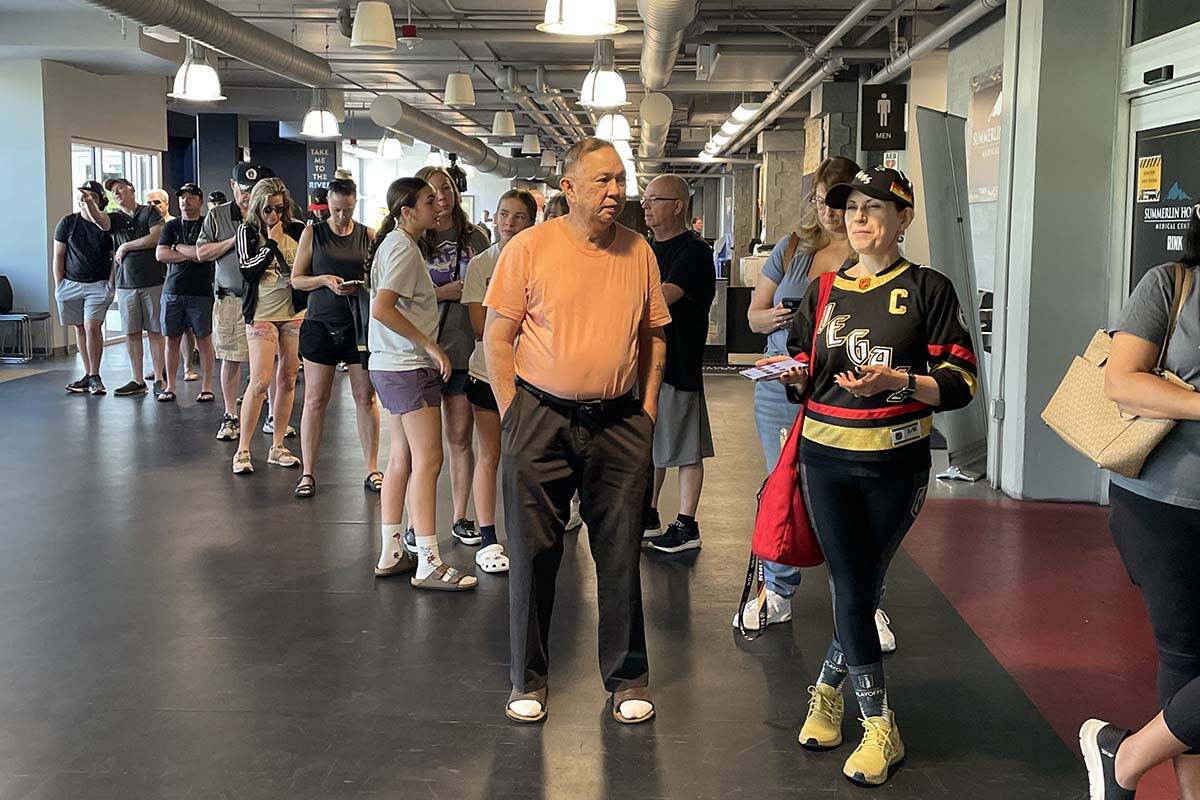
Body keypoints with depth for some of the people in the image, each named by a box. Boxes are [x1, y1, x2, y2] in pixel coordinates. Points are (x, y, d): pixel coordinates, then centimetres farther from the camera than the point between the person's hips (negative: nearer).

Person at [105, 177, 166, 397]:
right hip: (126, 283, 3)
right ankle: (137, 381, 8)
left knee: (155, 332, 0)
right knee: (131, 333, 3)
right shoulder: (115, 217, 14)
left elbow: (156, 238, -9)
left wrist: (125, 247, -4)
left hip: (153, 281, -3)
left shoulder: (150, 212, 5)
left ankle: (159, 379, 5)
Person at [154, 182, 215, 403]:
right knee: (172, 339, 5)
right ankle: (170, 386, 12)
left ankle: (206, 387, 6)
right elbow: (160, 254, 1)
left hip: (201, 291, -3)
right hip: (173, 290, 3)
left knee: (203, 339, 0)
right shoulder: (171, 225, 13)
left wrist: (177, 248, -3)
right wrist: (190, 255, -7)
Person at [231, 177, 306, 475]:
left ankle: (277, 447, 16)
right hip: (262, 314, -3)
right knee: (260, 381, -9)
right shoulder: (247, 231, 0)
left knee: (287, 380, 6)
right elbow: (248, 271, -11)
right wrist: (271, 242, -12)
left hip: (295, 313, 3)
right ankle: (242, 450, 0)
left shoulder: (297, 229, 5)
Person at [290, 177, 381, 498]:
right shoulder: (313, 233, 3)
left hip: (359, 324, 1)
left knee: (366, 398, 3)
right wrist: (325, 280, -13)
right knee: (315, 400, 1)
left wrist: (362, 286, -12)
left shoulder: (367, 235, 5)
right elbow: (296, 279, 4)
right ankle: (308, 472, 8)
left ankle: (372, 469, 12)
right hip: (321, 323, -1)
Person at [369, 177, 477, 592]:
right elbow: (381, 308, -25)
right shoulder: (404, 248, -15)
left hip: (392, 366, 10)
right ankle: (428, 564, -5)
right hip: (409, 367, -10)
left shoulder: (396, 243, 15)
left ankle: (391, 553, 18)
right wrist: (430, 345, -21)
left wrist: (444, 290, 14)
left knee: (401, 459, 13)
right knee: (427, 461, -8)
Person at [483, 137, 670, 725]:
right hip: (542, 418, -2)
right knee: (534, 554, 6)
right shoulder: (529, 247, -4)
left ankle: (627, 677, 23)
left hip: (620, 423, 3)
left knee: (620, 555, 8)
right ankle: (528, 680, 21)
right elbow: (497, 338, -2)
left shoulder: (638, 251, 6)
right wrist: (513, 416, -6)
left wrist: (648, 408, 7)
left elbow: (654, 335, 14)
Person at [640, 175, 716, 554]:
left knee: (685, 450, 2)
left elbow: (661, 298, -24)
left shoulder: (694, 251, -12)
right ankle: (649, 516, 28)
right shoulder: (648, 249, 14)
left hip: (679, 363, -8)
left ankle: (686, 526, 9)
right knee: (650, 445, 16)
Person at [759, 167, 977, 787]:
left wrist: (898, 380, -22)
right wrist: (795, 375, -7)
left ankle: (827, 689, 29)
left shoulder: (928, 289, 0)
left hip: (896, 462, -2)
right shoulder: (823, 291, 10)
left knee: (863, 587, 7)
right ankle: (880, 726, 15)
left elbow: (962, 382, -5)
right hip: (827, 457, 2)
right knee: (852, 592, -1)